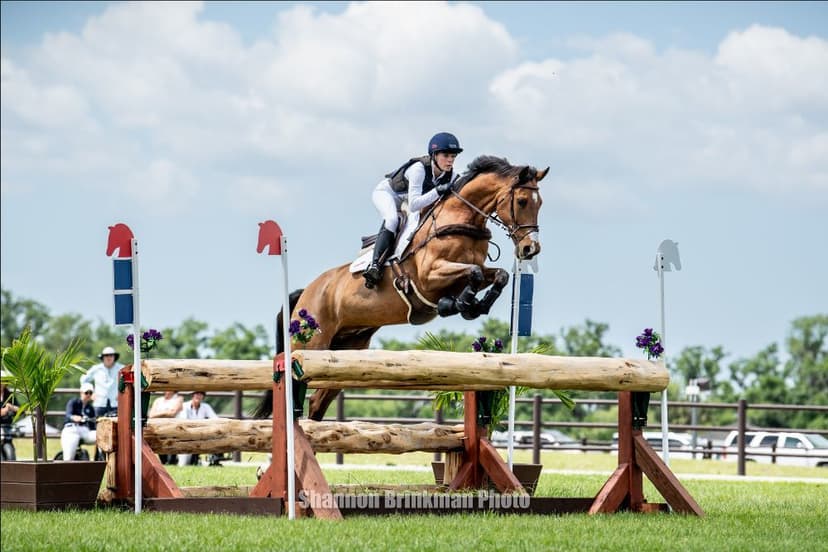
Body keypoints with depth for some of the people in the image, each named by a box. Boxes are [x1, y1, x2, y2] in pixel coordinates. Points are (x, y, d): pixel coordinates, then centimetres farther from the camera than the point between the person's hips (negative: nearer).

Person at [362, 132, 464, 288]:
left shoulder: (451, 175, -18)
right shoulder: (419, 168, -37)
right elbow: (413, 205, -42)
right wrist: (438, 191, -50)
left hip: (405, 201, 8)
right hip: (387, 192, -8)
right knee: (392, 219, -33)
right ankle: (375, 265, -44)